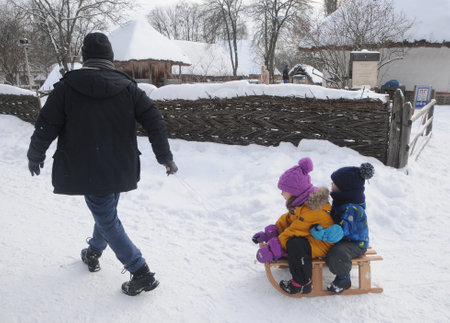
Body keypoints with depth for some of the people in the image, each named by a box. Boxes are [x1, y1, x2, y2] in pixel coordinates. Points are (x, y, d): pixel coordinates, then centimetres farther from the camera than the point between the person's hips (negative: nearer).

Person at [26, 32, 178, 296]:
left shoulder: (67, 87, -8)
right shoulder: (127, 87, -1)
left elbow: (46, 128, -5)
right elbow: (155, 121, -4)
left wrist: (35, 158, 14)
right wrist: (166, 158, 5)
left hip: (87, 172, -4)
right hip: (120, 169, 4)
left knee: (108, 221, 5)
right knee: (107, 211, 25)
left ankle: (142, 274, 4)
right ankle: (94, 252, 47)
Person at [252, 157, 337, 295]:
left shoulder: (311, 210, -30)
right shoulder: (302, 202, 1)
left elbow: (294, 232, -29)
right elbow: (288, 219, 9)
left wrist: (272, 249, -25)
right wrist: (267, 234, 0)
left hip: (321, 244, -10)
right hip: (309, 236, 10)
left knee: (295, 244, -37)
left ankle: (303, 283, -21)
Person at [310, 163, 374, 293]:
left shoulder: (353, 209, -31)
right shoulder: (342, 200, 0)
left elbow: (340, 230, -41)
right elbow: (334, 217, 18)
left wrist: (323, 234, -50)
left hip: (355, 243, -10)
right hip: (344, 238, 10)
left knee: (337, 253, -35)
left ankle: (343, 279, -8)